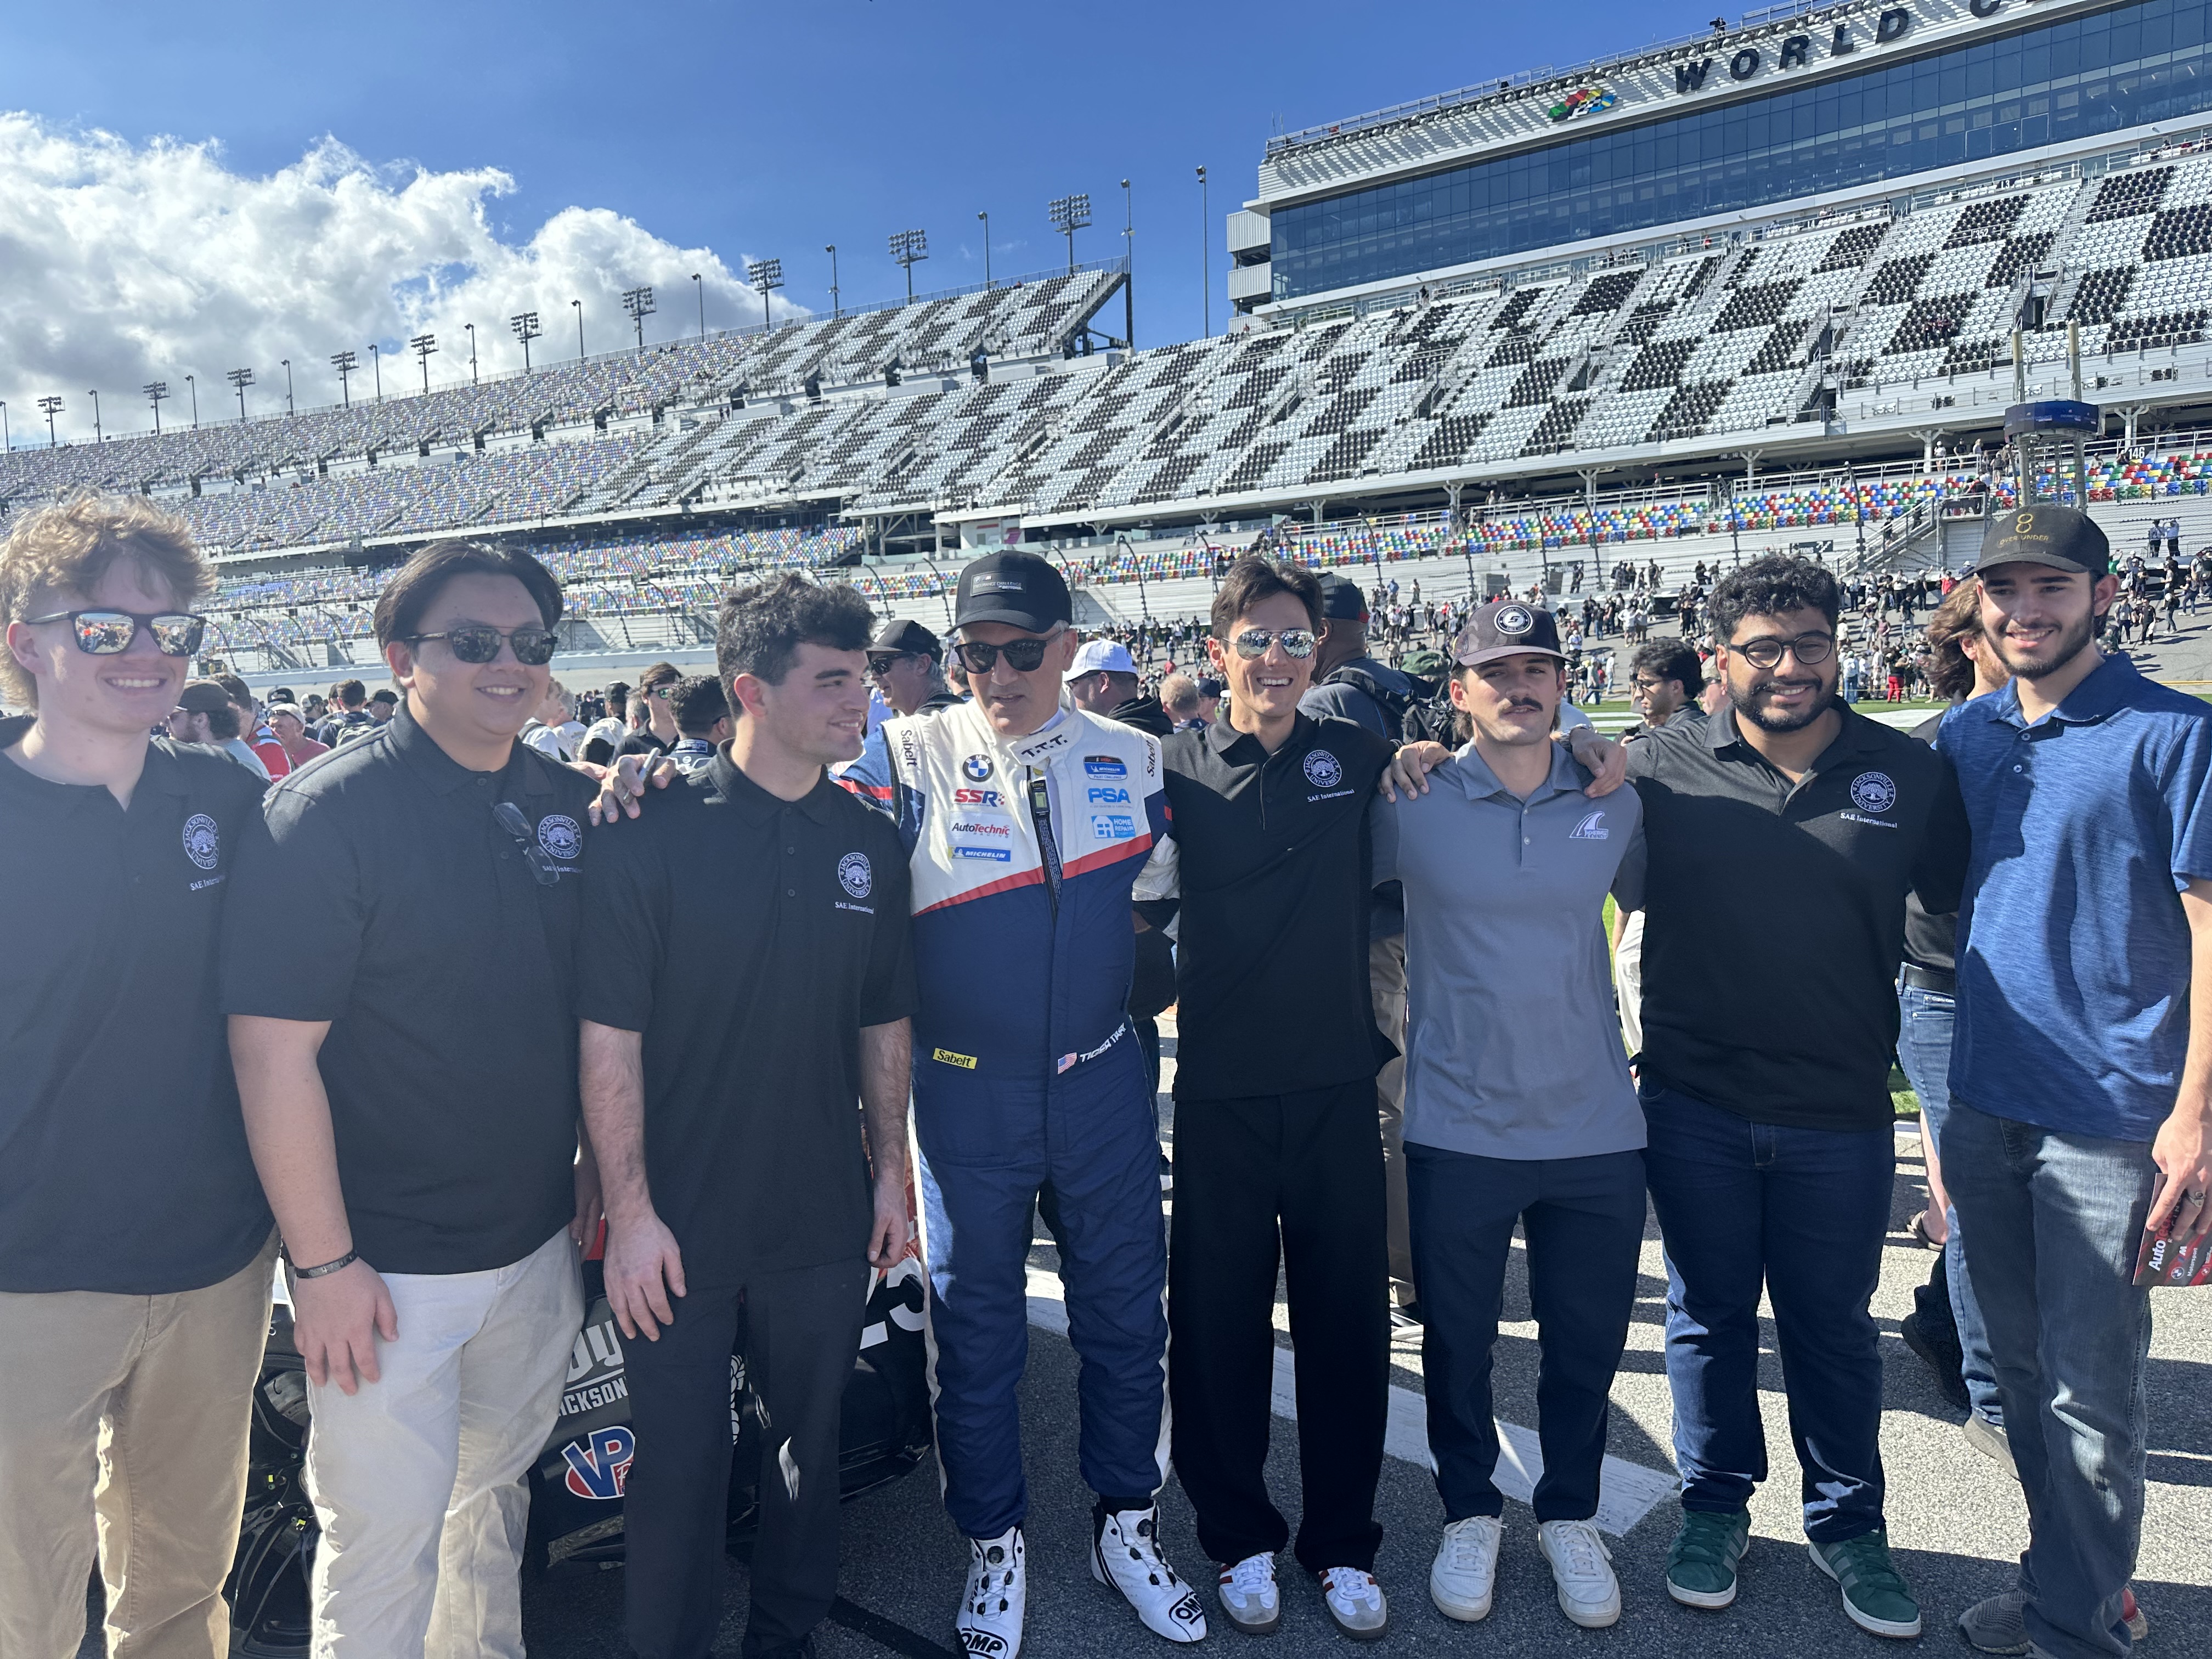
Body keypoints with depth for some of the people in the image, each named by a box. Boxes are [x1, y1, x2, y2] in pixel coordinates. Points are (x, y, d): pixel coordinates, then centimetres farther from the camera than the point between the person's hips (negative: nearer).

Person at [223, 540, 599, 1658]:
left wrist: (596, 1158, 10)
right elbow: (275, 1052, -17)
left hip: (538, 1243, 6)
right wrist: (325, 1264, -16)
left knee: (498, 1490, 22)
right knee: (385, 1541, 6)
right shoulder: (325, 812, -16)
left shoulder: (569, 803, 2)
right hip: (386, 1268, -5)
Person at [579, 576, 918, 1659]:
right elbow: (610, 1035, -13)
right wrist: (631, 1211, -14)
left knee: (810, 1442, 19)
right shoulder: (651, 835, -13)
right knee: (679, 1460, 11)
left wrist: (890, 1166, 8)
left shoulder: (870, 843, 2)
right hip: (681, 1226, -4)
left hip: (825, 1221, 4)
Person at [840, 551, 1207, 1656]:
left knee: (1126, 1312, 14)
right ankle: (995, 1551, 32)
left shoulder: (1129, 759, 1)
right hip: (966, 1095, -2)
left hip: (1103, 1083, 3)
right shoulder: (913, 760, -8)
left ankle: (1125, 1525, 36)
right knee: (975, 1326, 11)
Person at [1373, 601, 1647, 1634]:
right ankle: (1469, 1510, 36)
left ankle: (1570, 1515, 37)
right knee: (1457, 1338, 13)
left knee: (1588, 1338, 14)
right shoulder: (1411, 806, -7)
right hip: (1458, 1127, -2)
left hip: (1596, 1126, 2)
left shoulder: (1617, 802, 1)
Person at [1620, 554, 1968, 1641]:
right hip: (1695, 1107, 0)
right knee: (1709, 1316, 14)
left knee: (1834, 1329, 15)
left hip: (1840, 1113, 1)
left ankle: (1847, 1523, 36)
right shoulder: (1660, 767, -5)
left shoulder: (1910, 774, -1)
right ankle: (1715, 1506, 34)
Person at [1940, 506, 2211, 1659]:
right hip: (1983, 1106, 6)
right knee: (2022, 1366, 16)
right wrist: (1951, 1091, 14)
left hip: (2109, 1114, -5)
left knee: (2089, 1390, 2)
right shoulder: (1964, 737, 8)